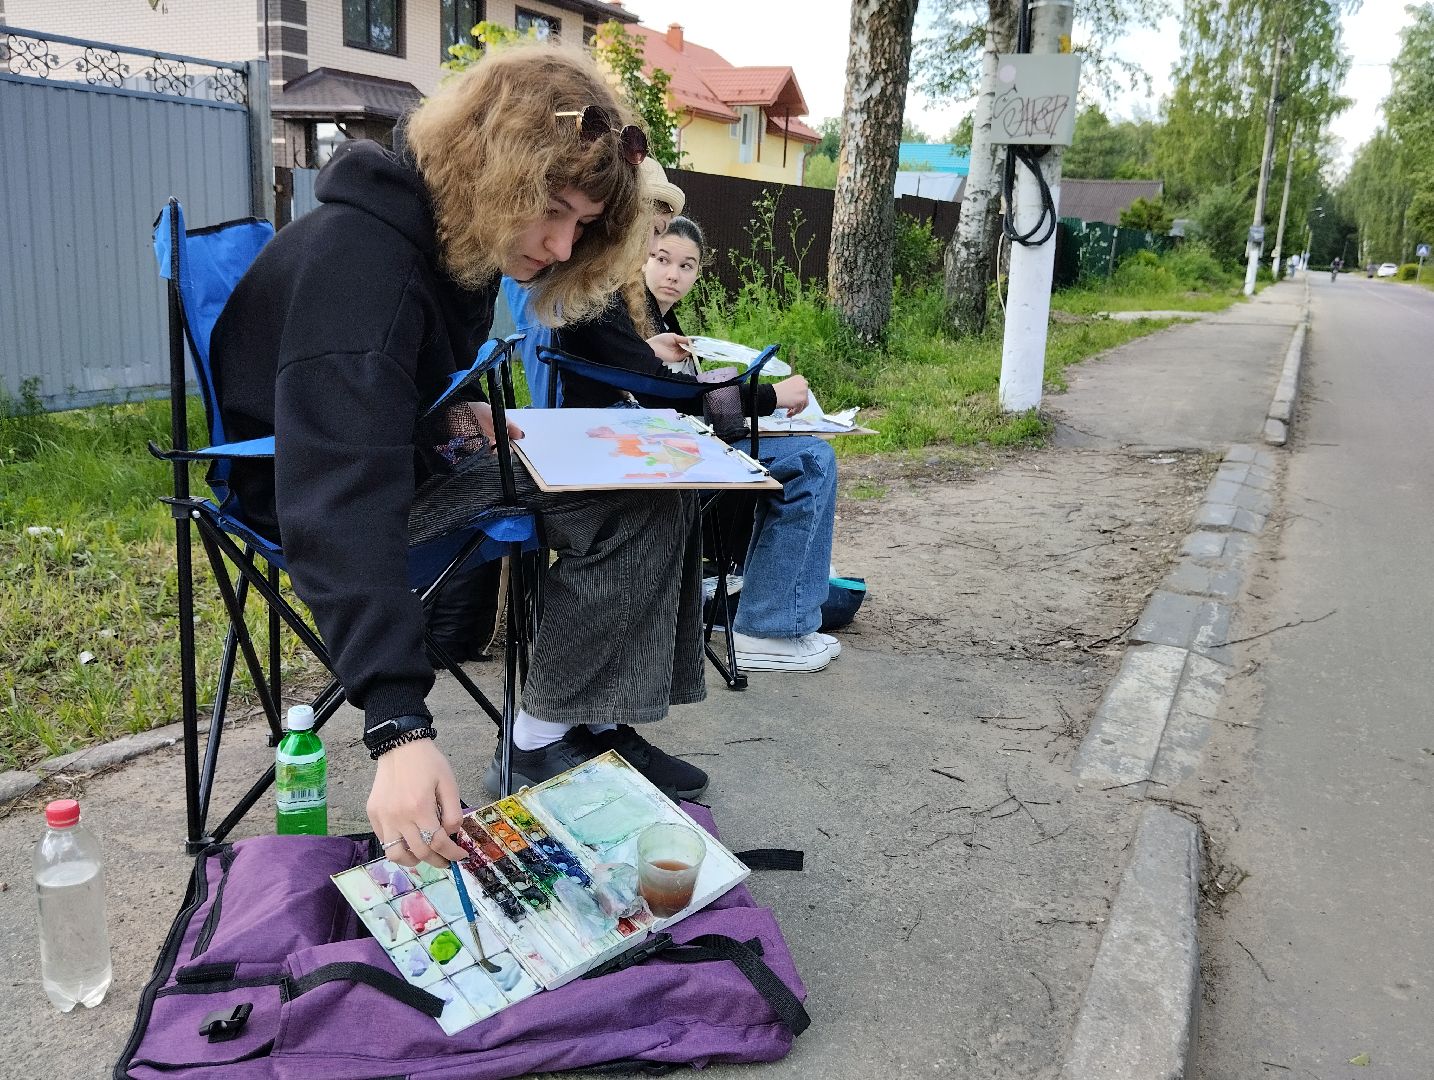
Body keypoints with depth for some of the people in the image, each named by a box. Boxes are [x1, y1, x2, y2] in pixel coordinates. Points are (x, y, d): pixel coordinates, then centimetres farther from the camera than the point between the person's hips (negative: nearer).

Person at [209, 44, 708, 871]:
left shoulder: (460, 239, 0)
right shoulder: (360, 256, -29)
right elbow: (342, 504, -41)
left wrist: (462, 412, -3)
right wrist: (399, 728, -49)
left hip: (402, 451, 9)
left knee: (653, 477, 2)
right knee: (640, 509, -21)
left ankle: (593, 723, 5)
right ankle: (543, 746, -6)